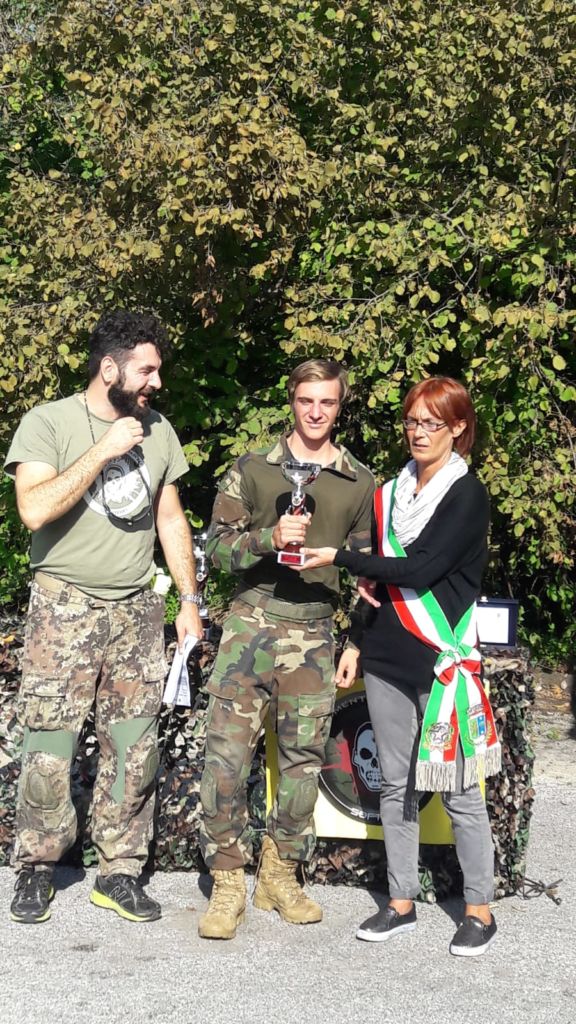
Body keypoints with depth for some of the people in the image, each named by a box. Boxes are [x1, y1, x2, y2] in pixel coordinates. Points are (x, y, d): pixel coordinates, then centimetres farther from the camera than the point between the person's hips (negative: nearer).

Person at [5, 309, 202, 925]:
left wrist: (189, 601, 11)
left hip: (137, 611, 4)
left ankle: (119, 873, 15)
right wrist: (104, 449, -19)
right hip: (65, 608, -4)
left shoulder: (158, 431, 9)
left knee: (134, 752, 4)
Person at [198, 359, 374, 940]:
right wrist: (270, 537, -17)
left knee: (303, 760, 5)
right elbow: (218, 547, 1)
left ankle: (279, 876, 20)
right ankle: (228, 883, 1)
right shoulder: (251, 469, 6)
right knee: (227, 750, -9)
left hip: (314, 632, 2)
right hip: (252, 622, -2)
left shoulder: (359, 482, 11)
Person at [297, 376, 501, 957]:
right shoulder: (391, 494, 13)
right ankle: (401, 903, 19)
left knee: (458, 788, -2)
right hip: (387, 658, 6)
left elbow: (418, 570, -17)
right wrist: (357, 643, 15)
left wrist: (338, 558, -12)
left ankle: (479, 911, 9)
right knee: (395, 783, 9)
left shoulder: (467, 496, -7)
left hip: (444, 661, -6)